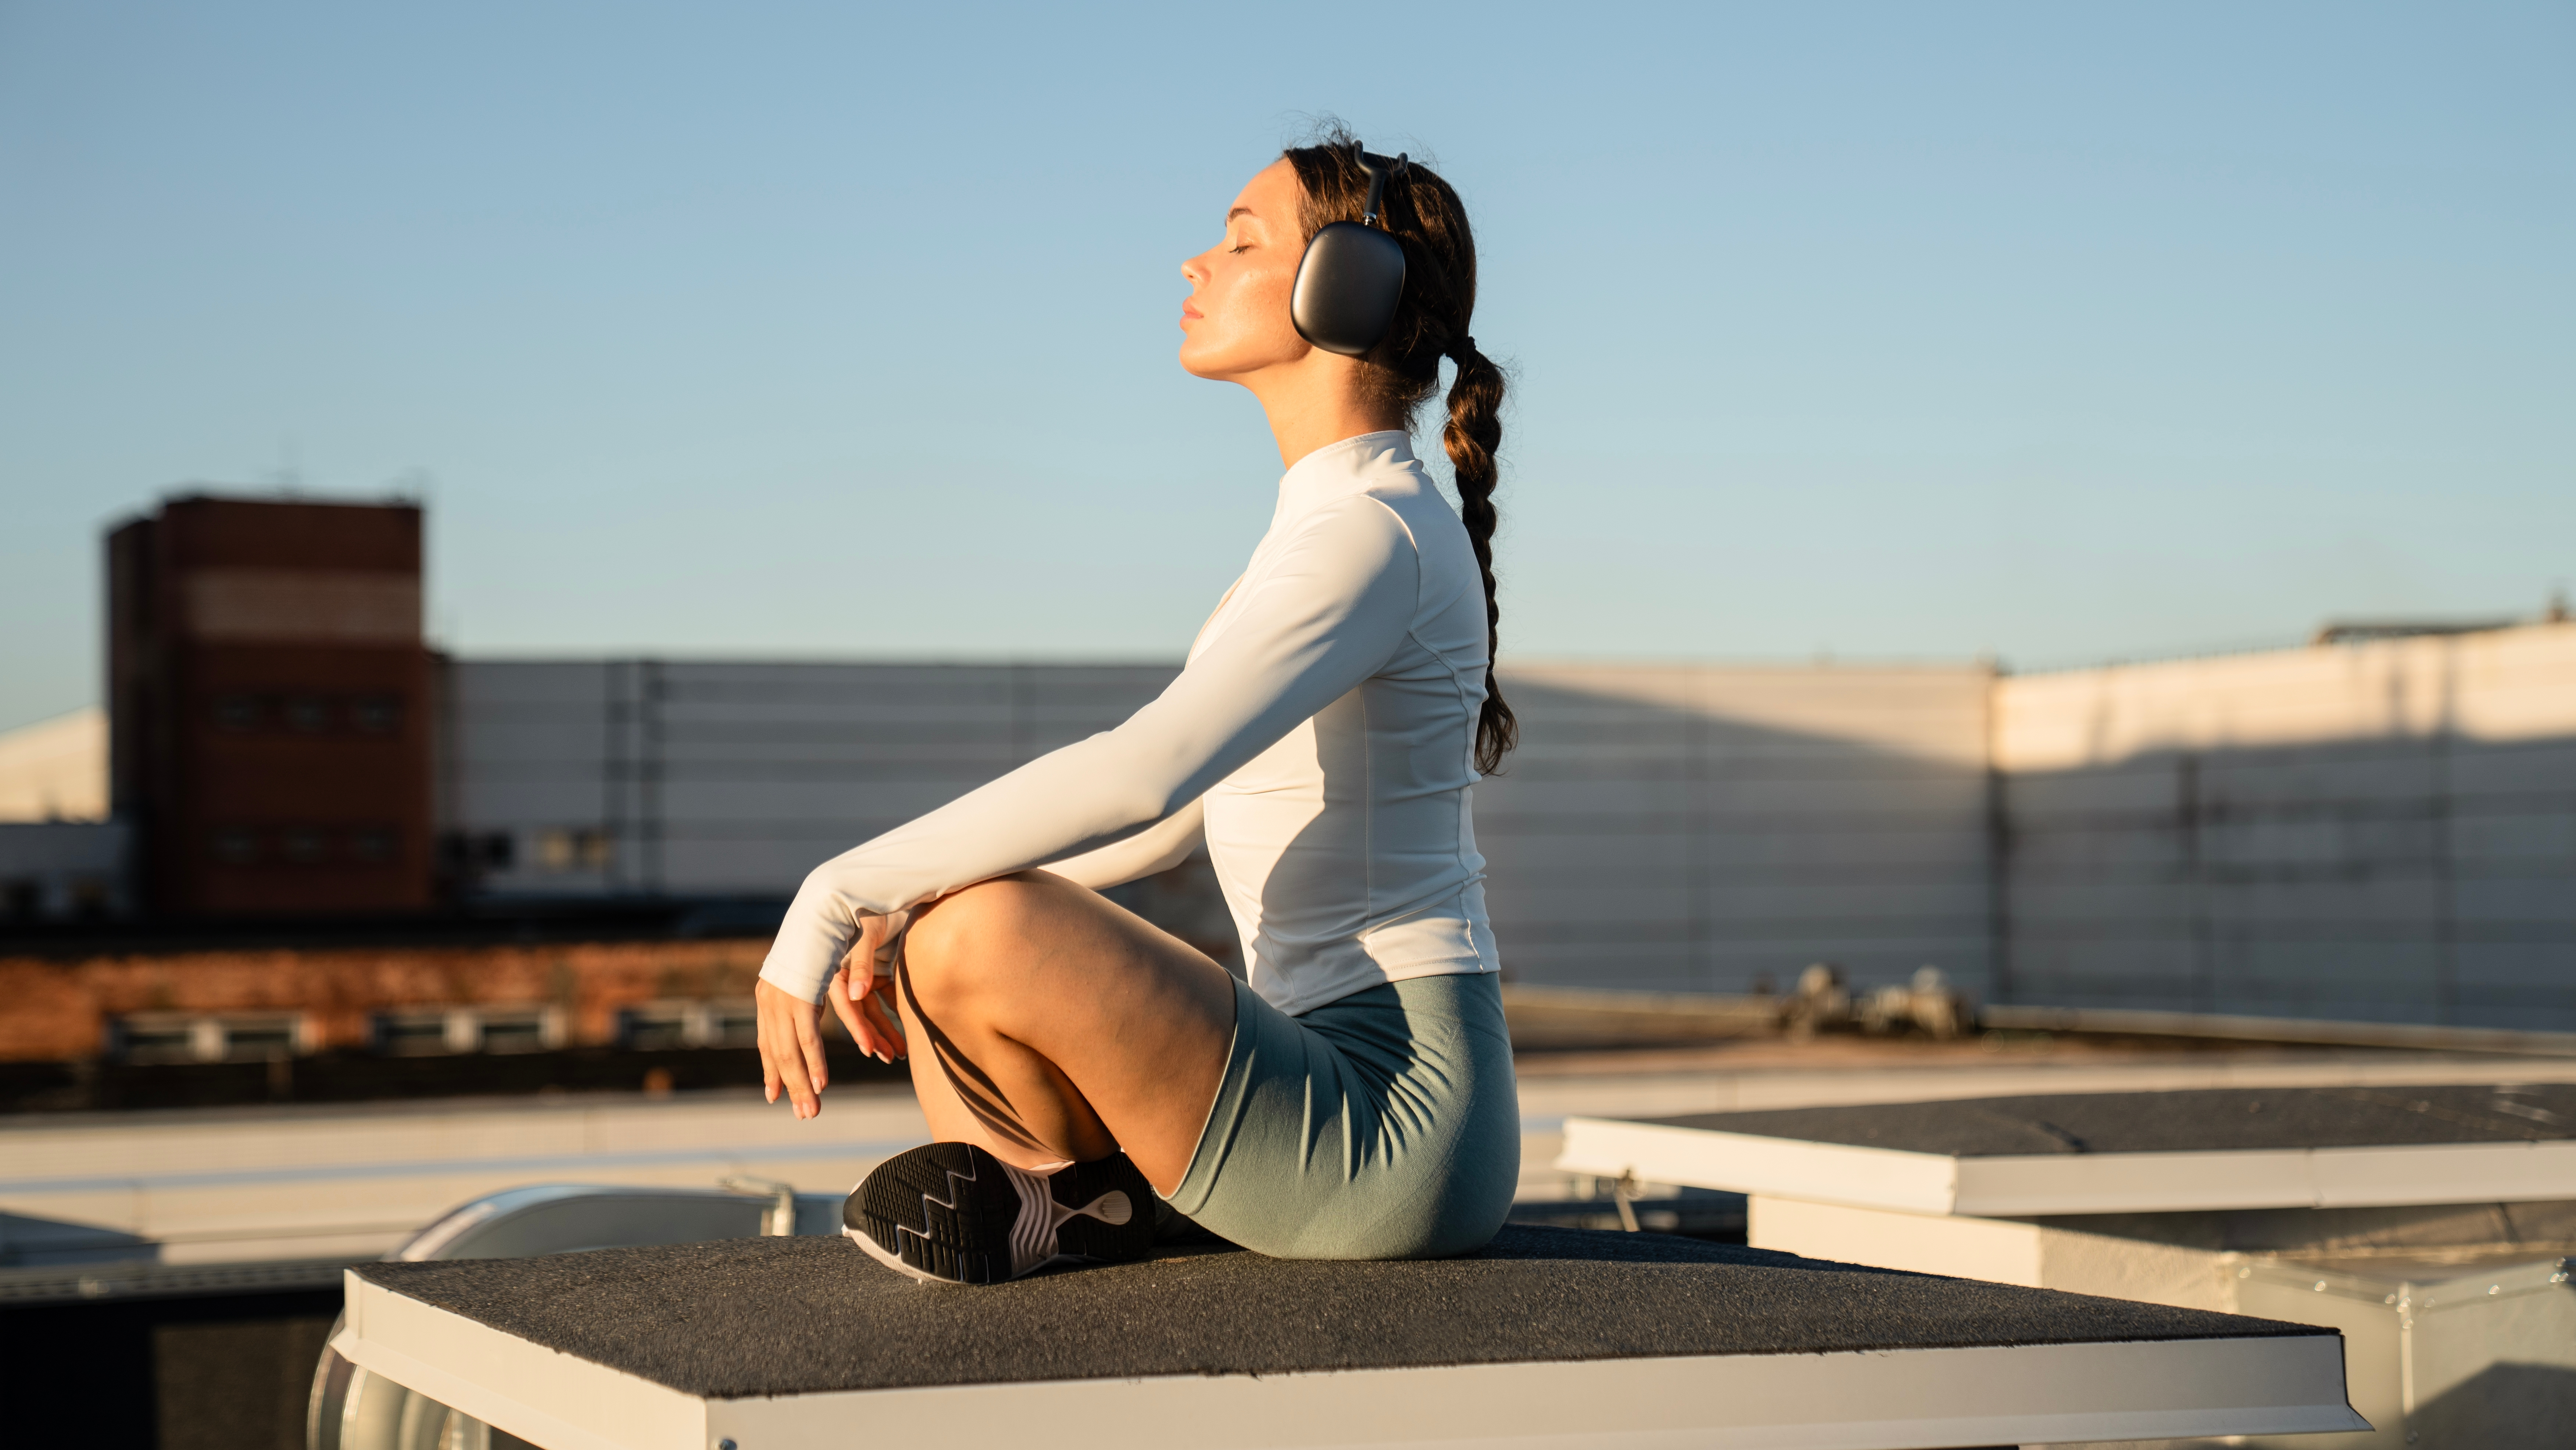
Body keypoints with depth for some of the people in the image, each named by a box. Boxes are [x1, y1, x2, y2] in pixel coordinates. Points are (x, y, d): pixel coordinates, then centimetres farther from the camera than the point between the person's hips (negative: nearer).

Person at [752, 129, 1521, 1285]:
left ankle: (1082, 1186, 3)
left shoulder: (1371, 536, -16)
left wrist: (836, 897, -24)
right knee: (922, 939, 16)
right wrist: (911, 905, 13)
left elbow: (1140, 777, -29)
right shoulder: (1337, 521, 16)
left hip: (1390, 1141, -10)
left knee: (976, 941, -26)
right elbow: (1190, 810, 23)